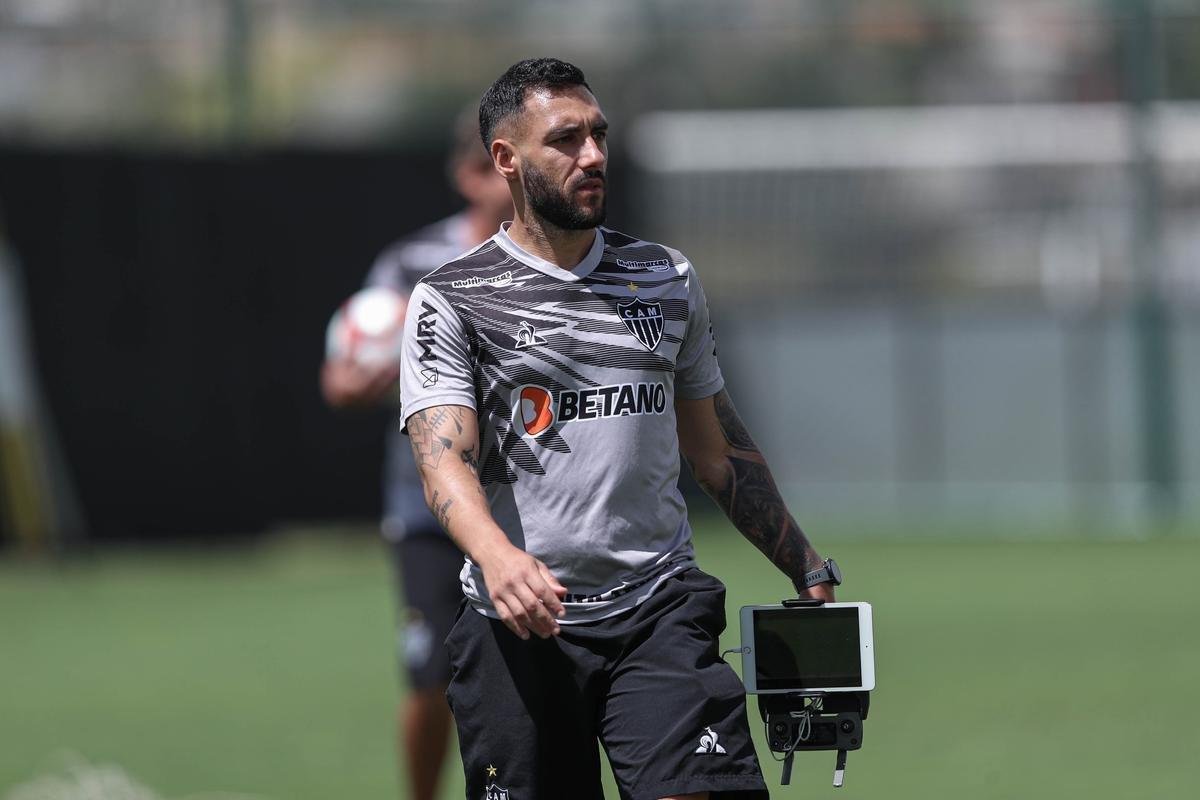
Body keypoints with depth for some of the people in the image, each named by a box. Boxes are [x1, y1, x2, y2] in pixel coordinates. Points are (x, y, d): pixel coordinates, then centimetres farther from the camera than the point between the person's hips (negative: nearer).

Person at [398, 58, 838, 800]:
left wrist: (807, 570, 20)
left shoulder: (668, 279, 15)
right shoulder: (452, 301, 1)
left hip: (661, 610, 2)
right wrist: (498, 556, -33)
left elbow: (719, 446, 23)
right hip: (519, 627, -2)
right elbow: (444, 458, -13)